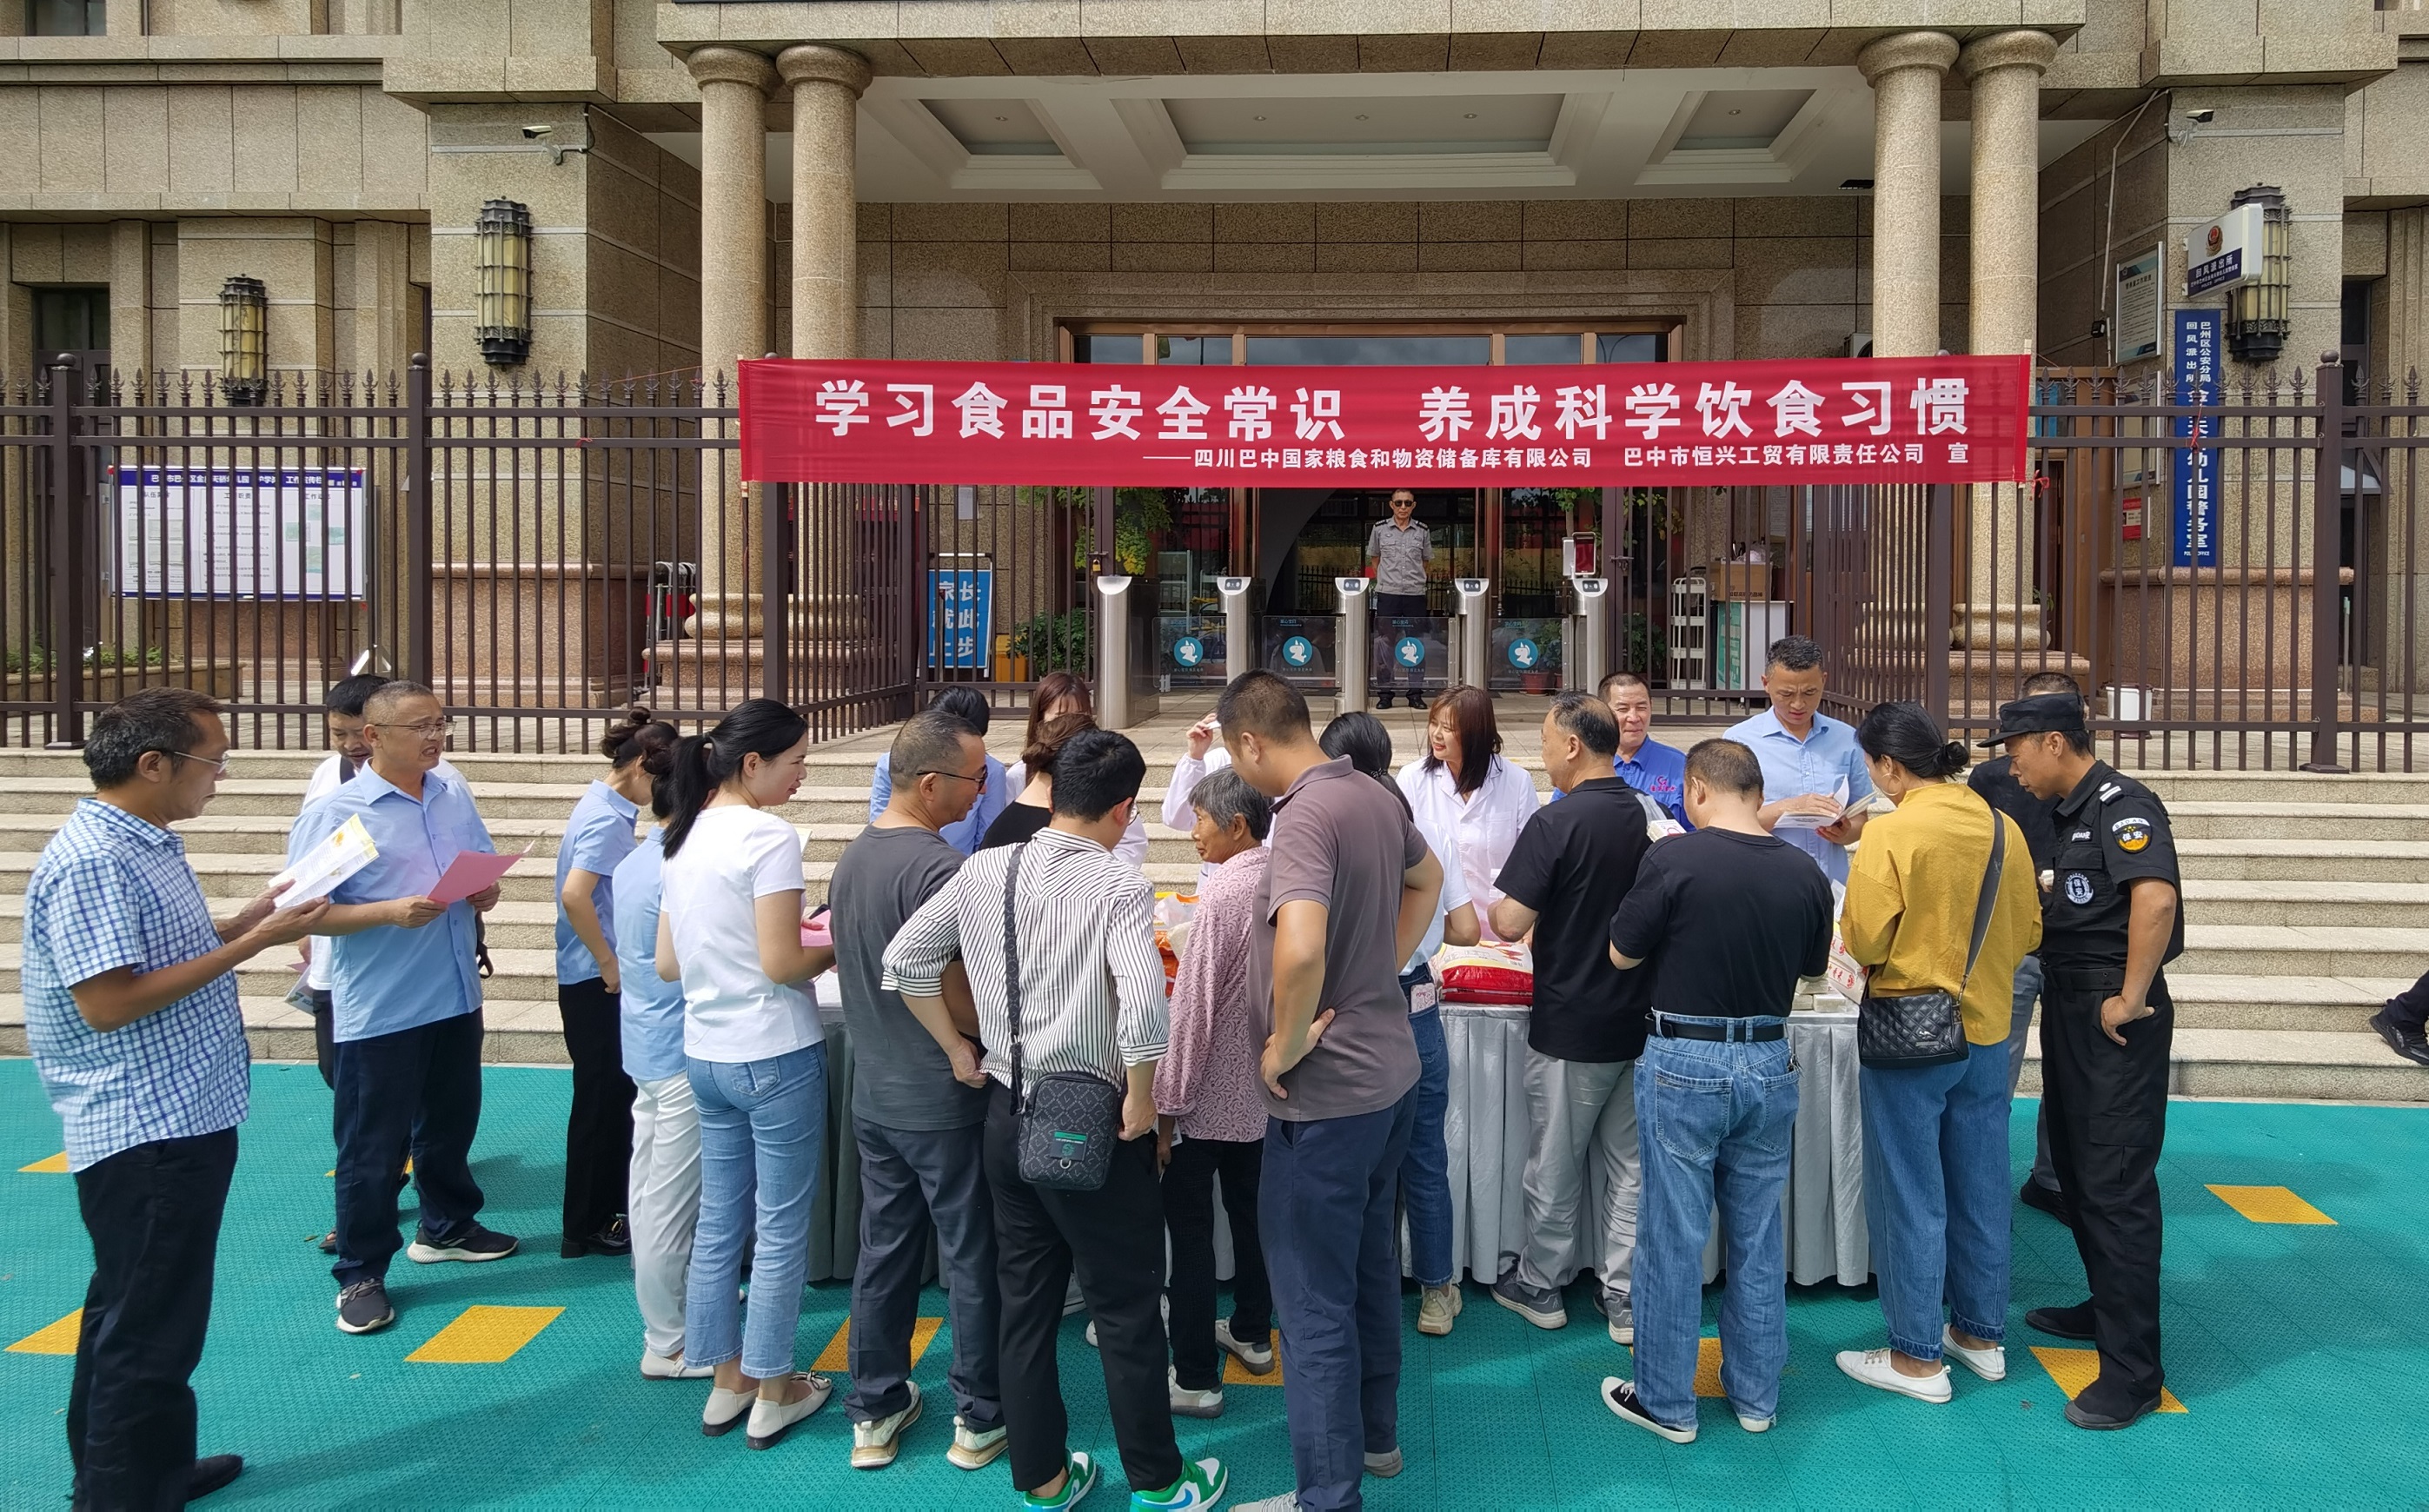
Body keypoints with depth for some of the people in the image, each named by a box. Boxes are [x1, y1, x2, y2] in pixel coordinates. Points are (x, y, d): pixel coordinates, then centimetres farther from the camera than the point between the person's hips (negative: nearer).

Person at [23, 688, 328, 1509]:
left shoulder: (146, 844, 10)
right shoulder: (91, 863, -22)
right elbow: (107, 1003, -26)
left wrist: (246, 919, 7)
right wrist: (250, 945, -24)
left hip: (178, 1119, 10)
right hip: (145, 1134, -10)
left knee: (137, 1315, 21)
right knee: (149, 1332, -1)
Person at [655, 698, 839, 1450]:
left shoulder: (682, 839, 7)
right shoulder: (769, 837, -17)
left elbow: (667, 963, 10)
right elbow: (782, 963, -20)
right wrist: (836, 950, -2)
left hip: (704, 1052, 8)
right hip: (775, 1055, -8)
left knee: (718, 1220, 15)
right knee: (781, 1226, 4)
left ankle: (726, 1384, 26)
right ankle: (773, 1394, 14)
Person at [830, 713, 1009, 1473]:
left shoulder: (852, 856, 5)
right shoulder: (938, 868, -23)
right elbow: (956, 995, -23)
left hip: (874, 1092, 8)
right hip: (943, 1101, -8)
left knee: (884, 1252, 16)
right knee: (972, 1259, 7)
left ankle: (875, 1413, 25)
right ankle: (980, 1419, 18)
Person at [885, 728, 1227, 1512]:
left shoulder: (983, 871, -1)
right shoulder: (1118, 884, -18)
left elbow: (905, 960, 5)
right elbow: (1142, 1004, -30)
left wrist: (957, 1049, 13)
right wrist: (1140, 1099, -15)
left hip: (1006, 1115, 6)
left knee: (1026, 1304, 16)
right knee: (1128, 1309, 10)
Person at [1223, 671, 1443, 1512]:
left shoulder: (1304, 817, -24)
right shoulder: (1375, 798, 5)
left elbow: (1299, 947, -38)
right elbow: (1427, 880, 24)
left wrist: (1283, 1047, -22)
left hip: (1326, 1094, -9)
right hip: (1391, 1071, 9)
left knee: (1315, 1299, 2)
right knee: (1370, 1262, 24)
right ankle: (1375, 1433, 40)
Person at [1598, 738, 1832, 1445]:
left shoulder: (1675, 859, -16)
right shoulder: (1802, 872, -2)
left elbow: (1622, 954, -6)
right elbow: (1813, 965, 13)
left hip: (1684, 1065, -4)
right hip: (1769, 1065, 4)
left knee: (1673, 1237, 7)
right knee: (1758, 1235, 16)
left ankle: (1667, 1402, 17)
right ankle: (1755, 1394, 27)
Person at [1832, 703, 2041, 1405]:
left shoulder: (1891, 833, -18)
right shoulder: (2004, 828, 1)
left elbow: (1865, 941, -18)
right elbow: (2028, 930, 8)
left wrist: (1845, 928, 3)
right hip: (1987, 1030, 6)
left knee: (1910, 1196, 5)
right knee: (1980, 1188, 18)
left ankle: (1916, 1357, 13)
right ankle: (1982, 1333, 31)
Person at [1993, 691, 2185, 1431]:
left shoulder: (2121, 804, -16)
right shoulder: (2075, 811, 14)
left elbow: (2156, 899, -31)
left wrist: (2130, 999, -25)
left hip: (2115, 1022, -10)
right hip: (2071, 1009, 10)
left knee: (2117, 1186, -6)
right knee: (2077, 1170, 20)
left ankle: (2132, 1369, 0)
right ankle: (2105, 1308, 37)